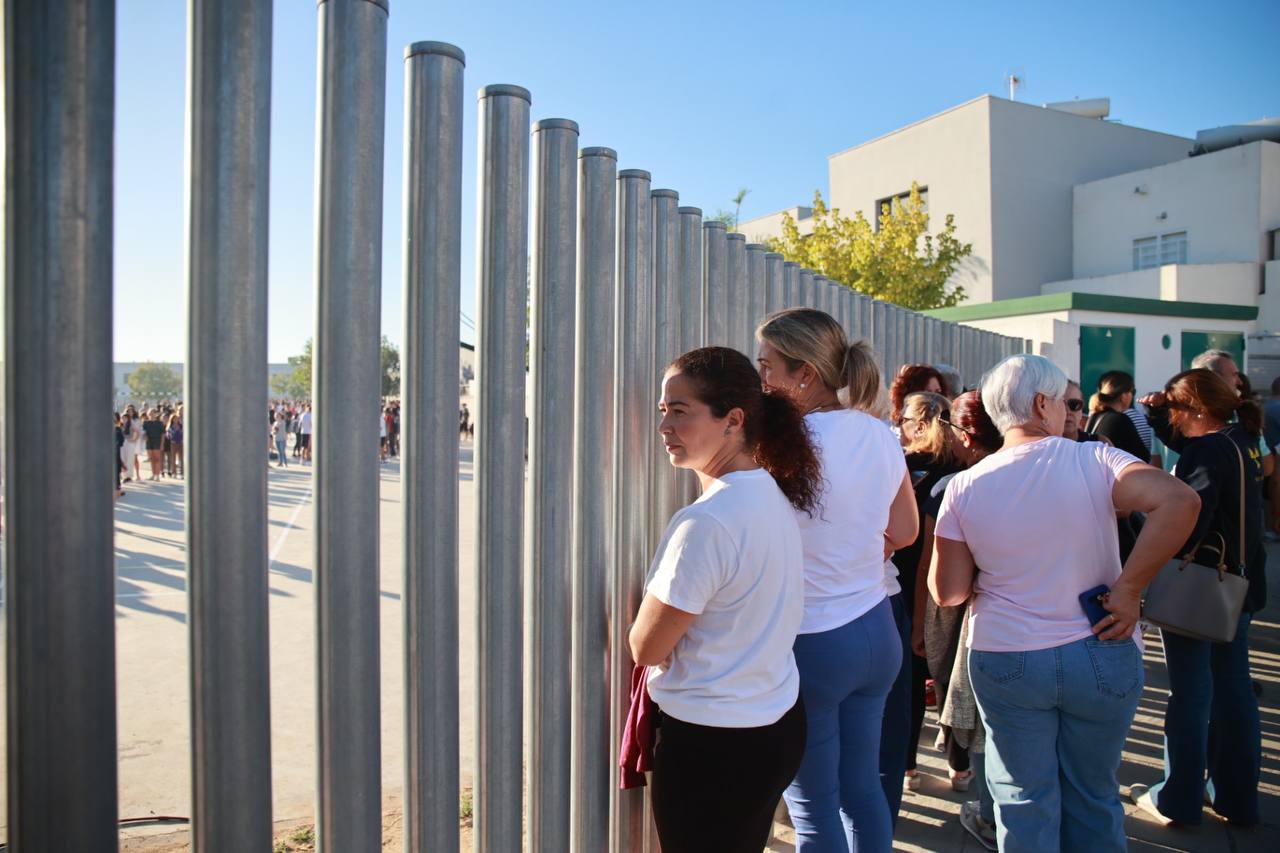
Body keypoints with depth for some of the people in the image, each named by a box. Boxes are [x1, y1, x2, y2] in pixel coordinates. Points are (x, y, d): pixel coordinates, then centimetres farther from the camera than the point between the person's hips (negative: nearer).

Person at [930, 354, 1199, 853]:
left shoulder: (964, 488, -7)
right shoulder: (1094, 461, -10)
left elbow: (947, 592, -6)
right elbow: (1180, 500, -26)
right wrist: (1128, 590, -18)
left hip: (1006, 660, 0)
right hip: (1102, 659, 0)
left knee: (1024, 800, 14)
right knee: (1094, 797, 20)